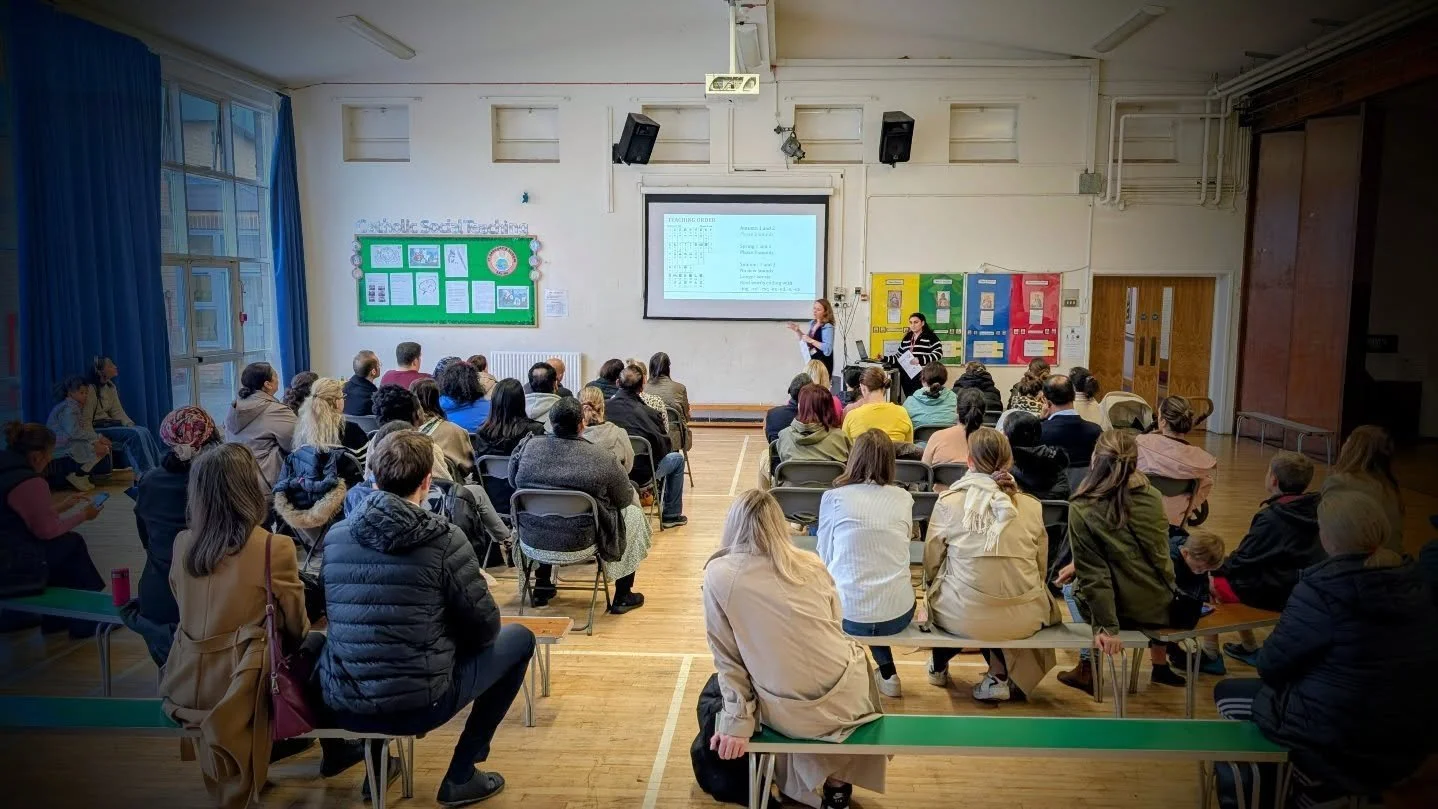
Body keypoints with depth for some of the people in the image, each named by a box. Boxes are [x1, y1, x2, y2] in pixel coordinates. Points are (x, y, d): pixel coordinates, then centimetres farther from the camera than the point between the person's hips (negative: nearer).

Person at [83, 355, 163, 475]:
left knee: (144, 432, -15)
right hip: (97, 428, -7)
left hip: (109, 423, 8)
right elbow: (86, 421, -17)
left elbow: (117, 412, 10)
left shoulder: (110, 387, 9)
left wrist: (130, 424, -7)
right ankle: (146, 473, -22)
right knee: (135, 435, -25)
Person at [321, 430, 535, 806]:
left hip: (341, 705, 6)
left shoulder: (335, 536, 0)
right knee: (518, 638, 16)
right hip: (417, 704, -6)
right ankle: (460, 777, 17)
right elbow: (484, 628, -6)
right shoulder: (444, 538, -14)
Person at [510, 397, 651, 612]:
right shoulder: (600, 457, -18)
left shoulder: (528, 447, -9)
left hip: (532, 544, 4)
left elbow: (512, 482, 11)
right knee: (634, 514, 19)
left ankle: (541, 586, 42)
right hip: (580, 546, -4)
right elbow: (624, 499, -4)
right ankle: (622, 597, 26)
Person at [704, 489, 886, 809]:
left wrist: (737, 723, 1)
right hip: (847, 698, 2)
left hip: (789, 715, -1)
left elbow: (727, 659, -6)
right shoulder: (812, 565, 1)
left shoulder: (718, 575, -6)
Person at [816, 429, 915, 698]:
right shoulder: (903, 498, 3)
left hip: (846, 615, -2)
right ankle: (887, 673, 32)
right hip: (898, 615, 3)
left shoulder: (833, 497, -3)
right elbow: (899, 550, 12)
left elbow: (825, 556, 3)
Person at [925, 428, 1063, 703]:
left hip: (961, 618, -1)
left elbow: (931, 565, 1)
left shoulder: (949, 502, -8)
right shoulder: (1032, 506, -3)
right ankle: (1001, 676, 22)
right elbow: (1041, 570, 6)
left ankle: (939, 666, 47)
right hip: (1022, 620, 1)